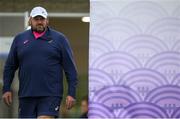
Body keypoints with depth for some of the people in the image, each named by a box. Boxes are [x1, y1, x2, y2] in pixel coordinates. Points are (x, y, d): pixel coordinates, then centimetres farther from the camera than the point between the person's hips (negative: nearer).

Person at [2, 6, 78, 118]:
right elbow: (10, 67, 17)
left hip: (51, 95, -3)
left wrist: (71, 93, -4)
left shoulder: (59, 39, 5)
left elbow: (70, 69, 3)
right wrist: (6, 89, 8)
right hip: (26, 95, 3)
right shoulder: (19, 39, 12)